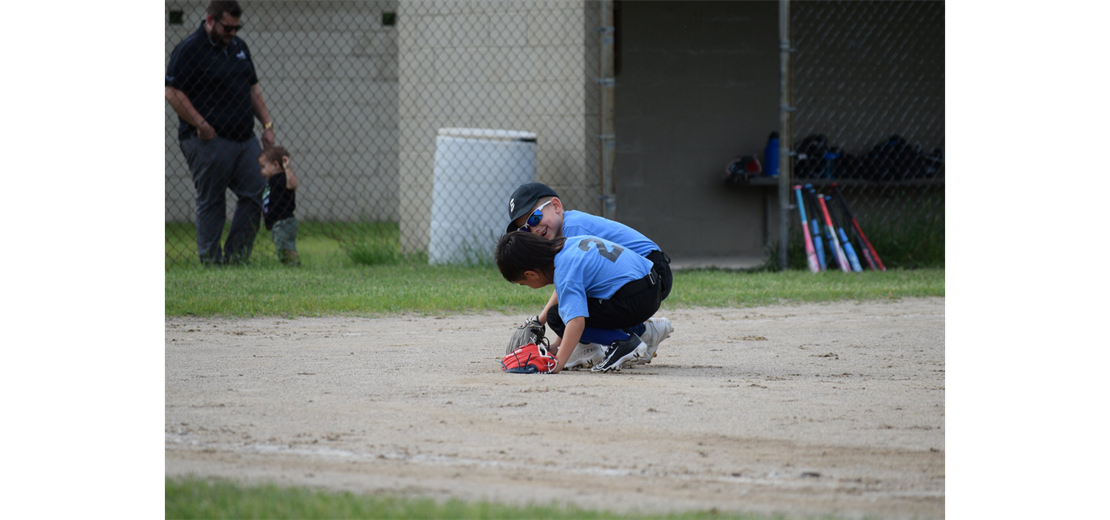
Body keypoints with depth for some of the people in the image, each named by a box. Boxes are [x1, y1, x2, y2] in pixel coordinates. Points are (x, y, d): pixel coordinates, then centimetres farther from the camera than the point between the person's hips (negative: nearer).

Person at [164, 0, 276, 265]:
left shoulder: (238, 47, 16)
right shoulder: (189, 49, -9)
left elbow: (252, 89, 23)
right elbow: (172, 92, -15)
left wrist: (267, 124, 12)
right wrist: (202, 126, -17)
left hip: (244, 138, 7)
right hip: (209, 142, -7)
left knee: (255, 194, 1)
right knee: (210, 203, -1)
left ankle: (235, 256, 7)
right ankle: (211, 260, 6)